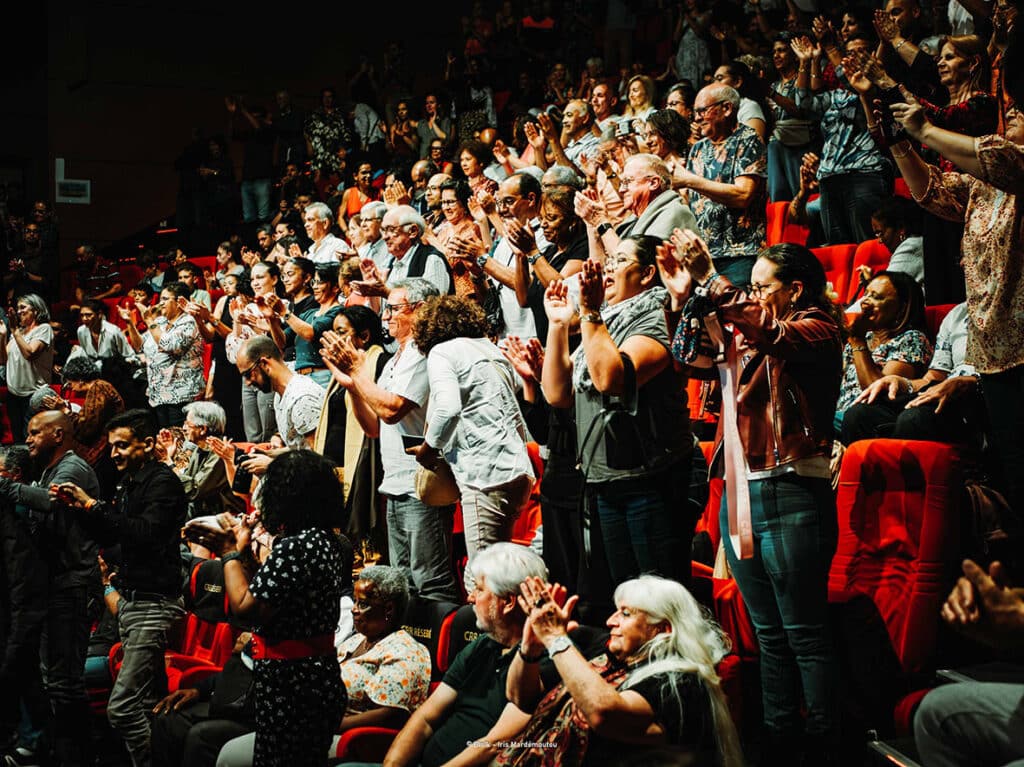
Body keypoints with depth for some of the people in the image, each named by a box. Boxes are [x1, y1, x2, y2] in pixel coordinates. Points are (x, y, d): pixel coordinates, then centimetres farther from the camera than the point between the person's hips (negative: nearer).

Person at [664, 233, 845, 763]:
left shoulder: (816, 330, -4)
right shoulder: (747, 336, 18)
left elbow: (772, 335, -24)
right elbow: (691, 358, 20)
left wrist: (711, 280, -26)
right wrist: (680, 298, 8)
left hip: (791, 495, -8)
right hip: (740, 493, 8)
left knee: (803, 632, -3)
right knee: (768, 632, 13)